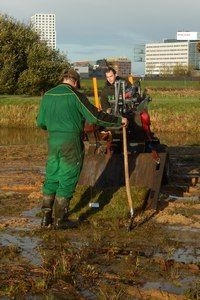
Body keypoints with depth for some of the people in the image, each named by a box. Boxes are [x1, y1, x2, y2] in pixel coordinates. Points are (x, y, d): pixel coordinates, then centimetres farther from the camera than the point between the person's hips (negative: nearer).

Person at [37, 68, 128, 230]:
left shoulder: (47, 95, 7)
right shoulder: (75, 95, -10)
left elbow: (40, 122, 15)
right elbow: (96, 117, -13)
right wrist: (119, 121, -3)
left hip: (53, 142, 5)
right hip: (71, 143, -5)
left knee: (51, 179, 16)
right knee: (67, 181, 4)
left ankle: (46, 217, 19)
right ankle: (59, 221, 9)